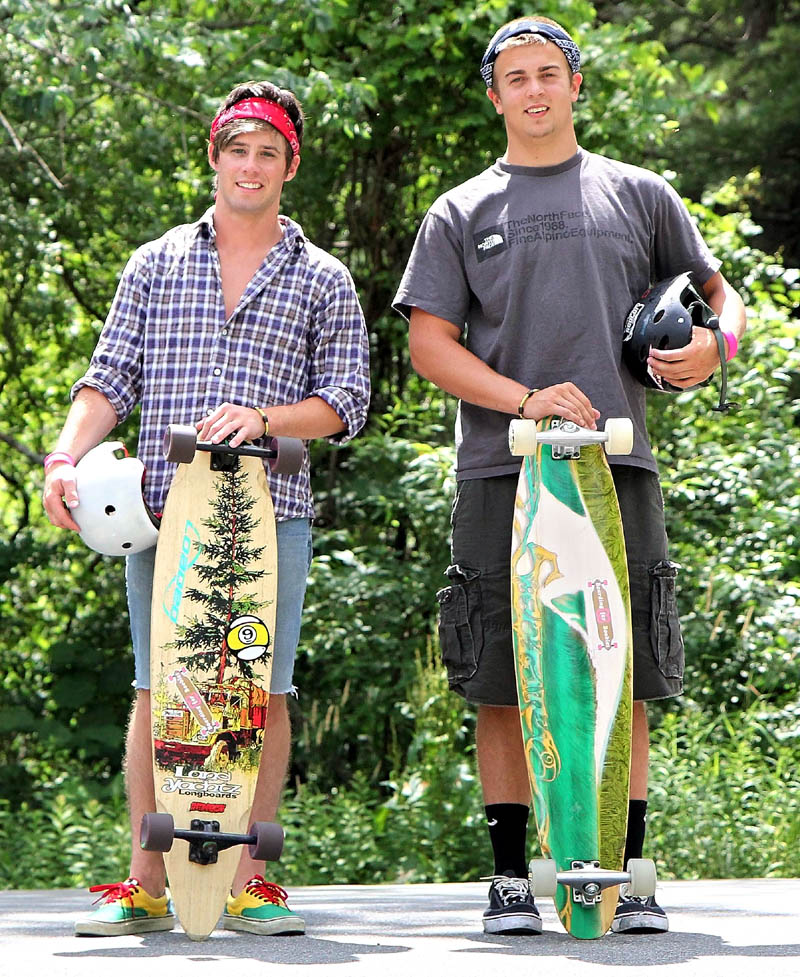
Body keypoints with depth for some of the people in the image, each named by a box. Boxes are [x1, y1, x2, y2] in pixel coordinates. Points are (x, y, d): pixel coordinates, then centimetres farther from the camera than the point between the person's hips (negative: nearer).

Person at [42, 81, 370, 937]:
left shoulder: (322, 280, 12)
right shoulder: (156, 264, 15)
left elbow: (345, 400, 5)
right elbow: (109, 381, 11)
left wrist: (262, 418, -12)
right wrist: (66, 456, -5)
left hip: (270, 508, 0)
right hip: (163, 505, 1)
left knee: (263, 691, -3)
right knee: (157, 690, -2)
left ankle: (244, 879, 4)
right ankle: (146, 881, 4)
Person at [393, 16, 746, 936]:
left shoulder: (639, 195, 15)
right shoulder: (461, 213, 11)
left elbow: (718, 289, 22)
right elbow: (429, 341, 4)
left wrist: (715, 343, -2)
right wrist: (527, 399, -11)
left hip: (616, 465, 1)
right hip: (499, 474, 0)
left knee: (624, 684, -1)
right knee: (503, 687, 0)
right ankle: (510, 875, 8)